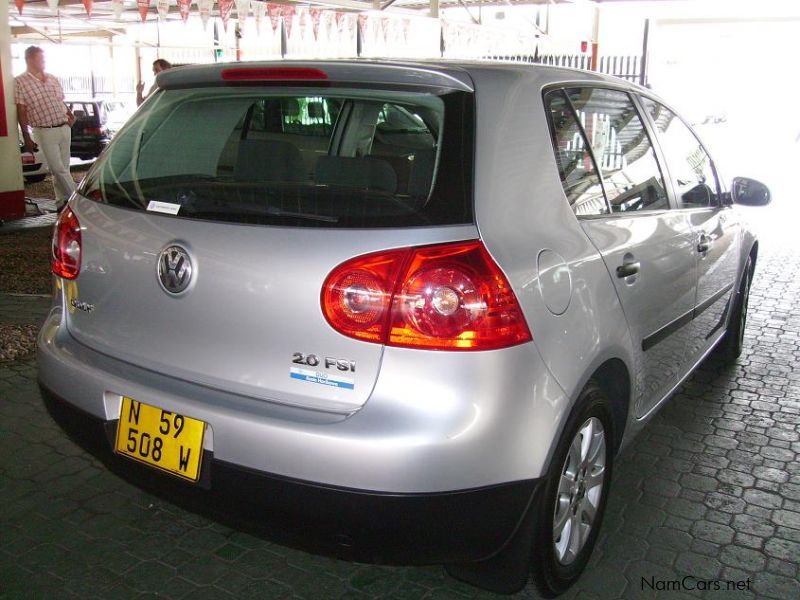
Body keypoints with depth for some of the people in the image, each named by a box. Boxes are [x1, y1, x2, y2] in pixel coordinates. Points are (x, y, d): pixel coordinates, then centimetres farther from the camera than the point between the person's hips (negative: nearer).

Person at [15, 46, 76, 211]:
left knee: (63, 167, 8)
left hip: (64, 128, 5)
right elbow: (21, 112, -6)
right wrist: (26, 137, -10)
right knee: (58, 169, -6)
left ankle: (62, 202, 17)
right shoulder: (20, 82, -4)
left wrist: (70, 114, -1)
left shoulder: (52, 79, 12)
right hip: (45, 132, -5)